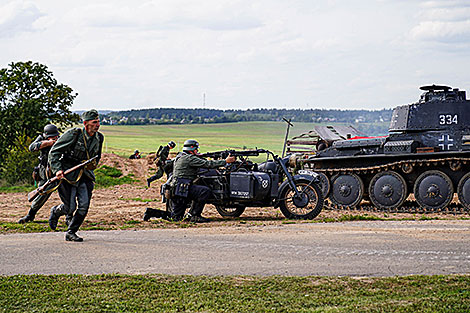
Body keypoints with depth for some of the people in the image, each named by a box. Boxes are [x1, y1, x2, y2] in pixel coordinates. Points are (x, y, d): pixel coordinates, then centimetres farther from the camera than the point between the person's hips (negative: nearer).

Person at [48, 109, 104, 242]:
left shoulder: (99, 138, 2)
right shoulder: (73, 134, -16)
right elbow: (54, 152, -13)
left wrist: (93, 164, 5)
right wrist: (58, 170, -24)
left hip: (85, 174, 5)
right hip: (68, 175, -5)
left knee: (84, 205, -8)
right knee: (70, 207, -6)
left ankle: (71, 232, 8)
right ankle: (55, 212, 30)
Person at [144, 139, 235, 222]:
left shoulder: (180, 157, 21)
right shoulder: (189, 158, -9)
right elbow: (208, 164, -12)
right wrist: (225, 161, -5)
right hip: (182, 188, -10)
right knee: (205, 191, -19)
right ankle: (195, 216, -15)